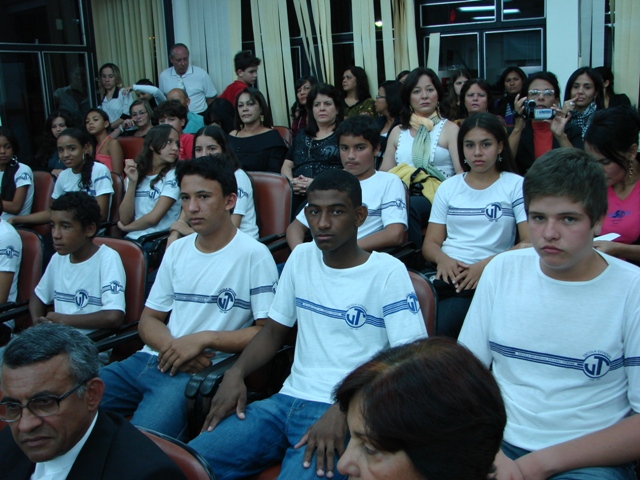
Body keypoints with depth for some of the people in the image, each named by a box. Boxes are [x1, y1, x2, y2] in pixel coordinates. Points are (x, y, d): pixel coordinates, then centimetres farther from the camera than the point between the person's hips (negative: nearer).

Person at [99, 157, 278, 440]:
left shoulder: (253, 255, -5)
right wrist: (171, 347, -6)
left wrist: (204, 339, -17)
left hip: (199, 373, -6)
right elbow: (149, 319, 17)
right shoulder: (177, 250, 15)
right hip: (151, 360, 7)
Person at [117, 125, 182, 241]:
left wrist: (126, 227, 7)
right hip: (131, 239, 4)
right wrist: (132, 182, -6)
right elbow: (125, 219, 2)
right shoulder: (135, 173, 9)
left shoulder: (174, 176, -3)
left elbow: (153, 218, -9)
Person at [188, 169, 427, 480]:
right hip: (288, 400, 5)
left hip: (347, 414, -4)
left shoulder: (388, 272, -7)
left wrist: (343, 411, -22)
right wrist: (236, 373, 0)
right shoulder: (301, 258, 11)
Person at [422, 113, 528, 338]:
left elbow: (531, 243, -3)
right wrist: (442, 258, -11)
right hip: (447, 273, 3)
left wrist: (488, 263, -18)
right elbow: (430, 243, 13)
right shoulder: (448, 187, 18)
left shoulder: (516, 186, 8)